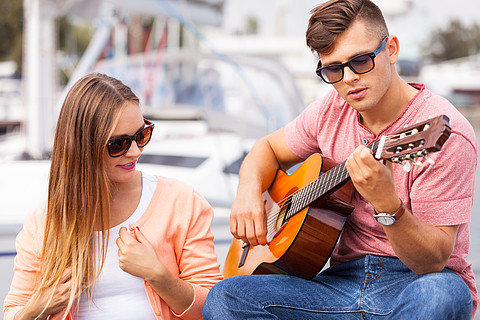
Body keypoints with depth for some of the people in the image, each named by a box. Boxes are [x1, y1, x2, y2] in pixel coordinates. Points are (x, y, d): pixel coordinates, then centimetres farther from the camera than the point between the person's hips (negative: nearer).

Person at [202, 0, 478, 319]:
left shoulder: (445, 134, -17)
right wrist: (249, 191, -1)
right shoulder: (333, 109, 4)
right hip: (346, 278, 4)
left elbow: (435, 260, -19)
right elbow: (268, 149, 21)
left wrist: (387, 204, -38)